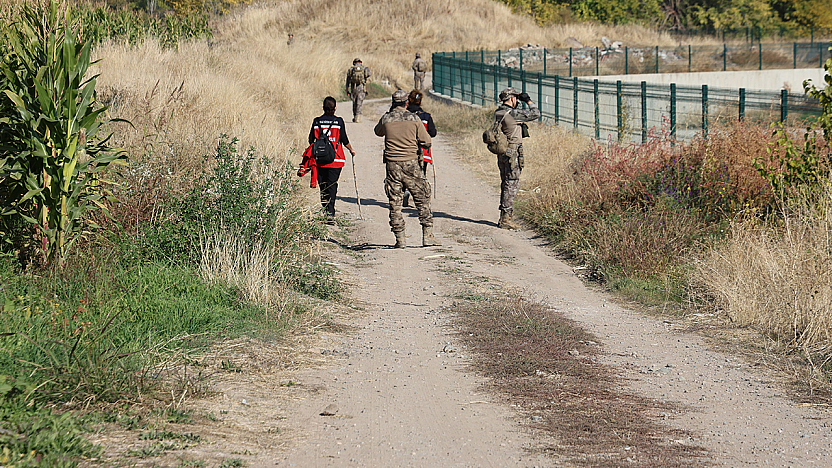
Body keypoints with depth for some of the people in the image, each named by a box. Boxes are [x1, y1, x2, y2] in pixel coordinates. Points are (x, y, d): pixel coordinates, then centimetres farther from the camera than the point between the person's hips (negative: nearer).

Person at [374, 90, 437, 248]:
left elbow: (378, 131, 24)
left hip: (392, 165, 1)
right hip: (411, 164, -1)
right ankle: (427, 235, 6)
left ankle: (400, 239, 4)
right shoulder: (414, 118, -4)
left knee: (395, 202, 6)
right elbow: (426, 142, -2)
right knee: (422, 200, 9)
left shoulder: (386, 119, 0)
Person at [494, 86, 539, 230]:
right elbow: (535, 114, -13)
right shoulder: (512, 114, -18)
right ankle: (506, 219, -6)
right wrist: (528, 101, 0)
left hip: (502, 153, 9)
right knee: (511, 185, -5)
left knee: (506, 184, 16)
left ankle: (504, 216, 20)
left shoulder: (498, 113, 7)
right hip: (512, 153, -9)